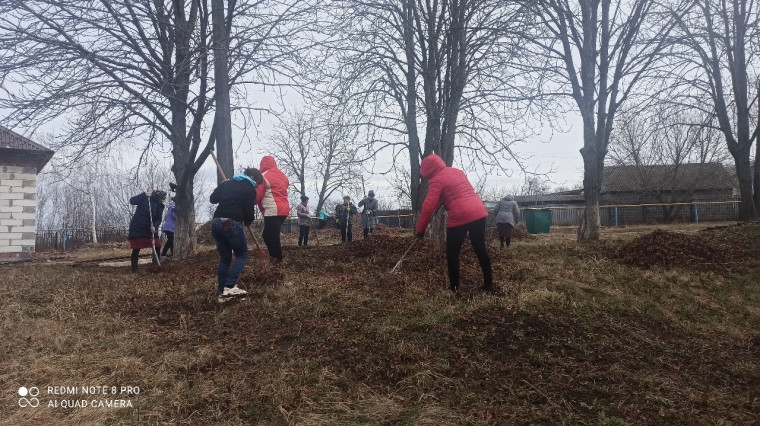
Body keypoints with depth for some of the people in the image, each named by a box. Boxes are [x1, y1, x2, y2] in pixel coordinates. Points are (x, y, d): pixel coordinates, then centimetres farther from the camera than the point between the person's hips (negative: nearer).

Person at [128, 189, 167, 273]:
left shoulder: (160, 206, 3)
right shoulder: (145, 198, -10)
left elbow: (158, 219, 0)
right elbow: (132, 201, -23)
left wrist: (154, 226, -21)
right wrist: (144, 195, -32)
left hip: (149, 229, 5)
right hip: (137, 228, -5)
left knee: (157, 245, -3)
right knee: (136, 249, -2)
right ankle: (134, 269, 7)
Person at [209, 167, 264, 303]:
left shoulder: (226, 183, 20)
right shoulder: (250, 189, 2)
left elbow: (212, 199, 23)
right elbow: (249, 212, -3)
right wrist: (247, 222, 18)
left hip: (216, 222, 6)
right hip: (232, 223, -6)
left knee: (224, 258, 14)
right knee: (242, 255, 8)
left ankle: (221, 292, 10)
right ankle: (230, 286, -8)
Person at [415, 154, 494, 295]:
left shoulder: (437, 180, -4)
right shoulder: (457, 171, 18)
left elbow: (428, 206, -9)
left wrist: (421, 229, -4)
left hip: (460, 217, -7)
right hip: (479, 211, 7)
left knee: (452, 253, 7)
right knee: (480, 249, 16)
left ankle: (454, 288, 9)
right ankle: (489, 283, 22)